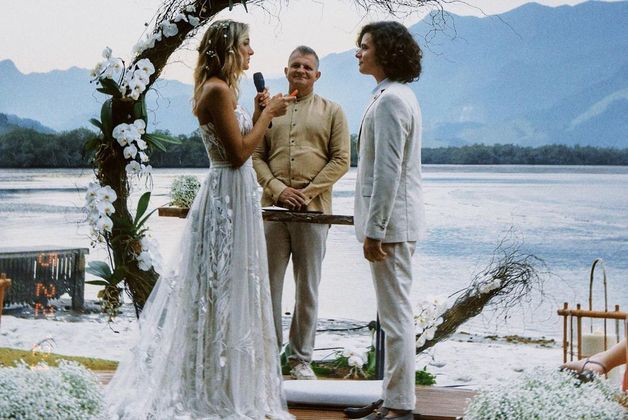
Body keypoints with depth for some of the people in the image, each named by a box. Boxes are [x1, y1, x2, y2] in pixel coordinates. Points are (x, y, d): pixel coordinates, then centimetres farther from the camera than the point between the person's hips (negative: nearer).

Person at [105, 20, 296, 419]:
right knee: (223, 290, -3)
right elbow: (238, 153, -20)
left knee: (226, 290, 15)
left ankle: (222, 382, 24)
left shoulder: (224, 89, 14)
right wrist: (268, 114, -12)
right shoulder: (218, 90, -16)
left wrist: (260, 114, 9)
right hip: (229, 196, -10)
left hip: (235, 195, 10)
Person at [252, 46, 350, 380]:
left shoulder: (331, 112, 9)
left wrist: (308, 192, -8)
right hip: (273, 207, 1)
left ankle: (301, 359, 11)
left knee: (308, 286, 3)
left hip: (313, 210, -1)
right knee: (268, 282, 2)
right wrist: (277, 189, -8)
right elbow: (256, 156, 9)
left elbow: (340, 160, 2)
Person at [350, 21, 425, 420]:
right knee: (397, 314, 15)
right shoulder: (400, 95, 16)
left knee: (396, 316, -5)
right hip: (398, 221, 11)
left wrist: (374, 231, -20)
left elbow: (387, 171, -21)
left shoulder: (390, 100, -16)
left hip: (391, 221, -11)